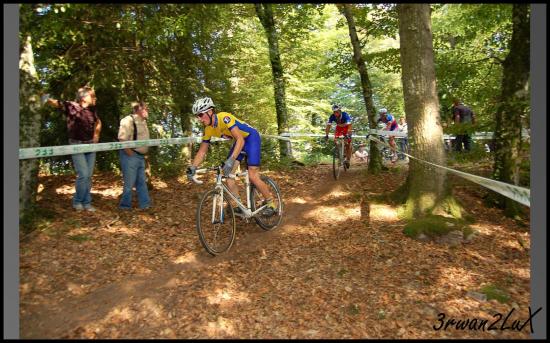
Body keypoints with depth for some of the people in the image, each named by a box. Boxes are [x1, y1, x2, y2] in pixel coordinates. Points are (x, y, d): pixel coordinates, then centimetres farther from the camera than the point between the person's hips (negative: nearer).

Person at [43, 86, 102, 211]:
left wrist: (96, 135, 15)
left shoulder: (92, 109, 5)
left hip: (90, 145, 5)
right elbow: (57, 103, -26)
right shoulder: (71, 106, -9)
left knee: (89, 176, 8)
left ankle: (86, 202, 19)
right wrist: (47, 99, -46)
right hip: (77, 145, -5)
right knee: (83, 175, -11)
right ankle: (77, 201, 10)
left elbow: (98, 122, 23)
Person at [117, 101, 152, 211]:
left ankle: (145, 204, 21)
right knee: (129, 183, 0)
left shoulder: (143, 122, 13)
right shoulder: (129, 120, -15)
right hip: (130, 156, -9)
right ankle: (125, 206, 14)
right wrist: (131, 154, -19)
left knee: (141, 182, 13)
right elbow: (122, 140, -22)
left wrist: (142, 154, 13)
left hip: (140, 156, 9)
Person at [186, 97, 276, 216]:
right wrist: (192, 168, -16)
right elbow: (202, 152, -1)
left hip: (252, 138, -8)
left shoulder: (224, 118, -31)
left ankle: (271, 204, 5)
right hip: (239, 141, 8)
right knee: (227, 174, -4)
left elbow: (240, 140, -39)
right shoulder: (208, 129, -7)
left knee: (253, 176, -14)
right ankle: (240, 206, 8)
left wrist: (231, 160, -50)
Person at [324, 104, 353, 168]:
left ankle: (348, 159, -3)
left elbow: (349, 126, -43)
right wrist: (326, 135, -37)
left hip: (346, 127, -3)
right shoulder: (332, 116, -27)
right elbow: (328, 126, -26)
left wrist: (348, 135, -56)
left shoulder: (345, 115, -37)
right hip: (339, 127, 3)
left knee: (348, 143, -10)